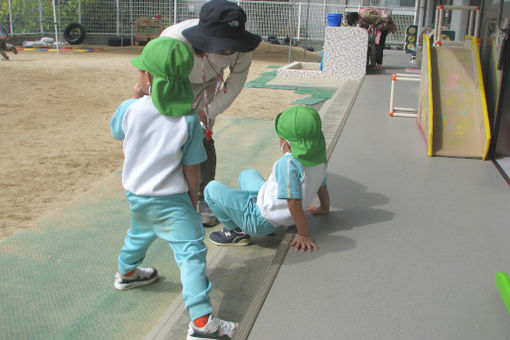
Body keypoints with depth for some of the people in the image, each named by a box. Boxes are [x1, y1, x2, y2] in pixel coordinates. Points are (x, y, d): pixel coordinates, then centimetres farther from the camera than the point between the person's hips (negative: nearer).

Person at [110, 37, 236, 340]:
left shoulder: (130, 109, -11)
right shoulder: (189, 120, -16)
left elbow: (116, 131, 12)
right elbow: (192, 168, -11)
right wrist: (193, 201, 3)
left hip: (135, 195, 5)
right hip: (171, 200, -5)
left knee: (138, 234, 32)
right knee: (192, 252, -5)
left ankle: (126, 273, 60)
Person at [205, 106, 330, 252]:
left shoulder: (289, 163, -33)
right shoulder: (319, 159, -6)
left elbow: (294, 202, -31)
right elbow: (322, 186, 10)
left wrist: (304, 234, -20)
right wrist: (324, 208, 29)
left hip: (262, 220, -9)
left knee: (212, 189, -2)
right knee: (247, 174, 29)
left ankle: (236, 232, 7)